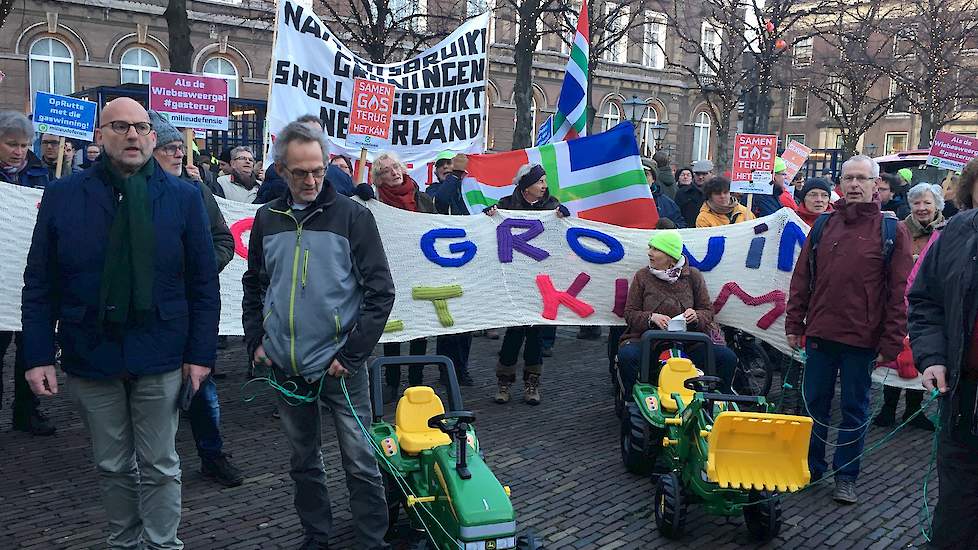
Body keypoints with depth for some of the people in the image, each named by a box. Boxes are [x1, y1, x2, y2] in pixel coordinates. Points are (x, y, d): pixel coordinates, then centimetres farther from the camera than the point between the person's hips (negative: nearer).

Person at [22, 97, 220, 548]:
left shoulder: (183, 198, -2)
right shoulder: (63, 196, 0)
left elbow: (204, 284, -1)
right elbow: (39, 284, 1)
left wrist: (201, 354, -5)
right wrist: (38, 356, -4)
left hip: (160, 358, -1)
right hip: (90, 357, 1)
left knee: (159, 465, 10)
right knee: (113, 465, 15)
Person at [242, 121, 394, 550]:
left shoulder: (352, 216, -6)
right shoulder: (267, 219, 6)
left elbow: (381, 291, -7)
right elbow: (254, 286, 17)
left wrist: (352, 354, -11)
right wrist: (255, 341, 7)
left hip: (339, 366, -4)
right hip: (285, 366, 4)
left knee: (359, 461, 1)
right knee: (304, 459, 16)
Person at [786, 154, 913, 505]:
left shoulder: (891, 231, -4)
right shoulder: (823, 226, 7)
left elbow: (899, 292, -6)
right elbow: (801, 278, 10)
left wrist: (890, 342, -10)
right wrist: (794, 324, 7)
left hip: (862, 338, -3)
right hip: (820, 332, 3)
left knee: (855, 408, 8)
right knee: (815, 402, 12)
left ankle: (846, 475, 21)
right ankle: (812, 464, 27)